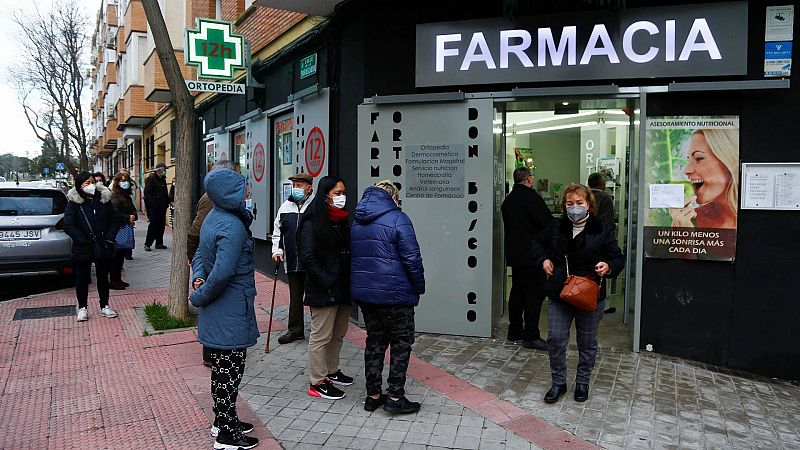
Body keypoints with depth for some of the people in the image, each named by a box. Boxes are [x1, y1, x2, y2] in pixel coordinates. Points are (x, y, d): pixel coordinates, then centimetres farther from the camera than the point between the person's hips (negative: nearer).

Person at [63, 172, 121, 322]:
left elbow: (114, 221, 5)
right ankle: (82, 308, 24)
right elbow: (68, 226, -12)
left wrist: (109, 239, -8)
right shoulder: (74, 202, -7)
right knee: (82, 279, 10)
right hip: (82, 249, -2)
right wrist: (84, 240, -18)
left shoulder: (105, 199, 1)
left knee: (103, 278, 13)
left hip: (103, 247, 2)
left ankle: (104, 306, 25)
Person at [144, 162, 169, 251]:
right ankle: (147, 244, 0)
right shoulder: (151, 178, -6)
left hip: (162, 206, 8)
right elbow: (147, 192, -13)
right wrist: (152, 203, -21)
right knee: (153, 225, -7)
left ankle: (159, 243, 17)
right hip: (154, 206, -8)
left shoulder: (163, 179, 17)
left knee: (161, 225, 9)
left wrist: (167, 201, 13)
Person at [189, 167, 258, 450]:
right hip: (231, 310, -10)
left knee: (222, 367, 20)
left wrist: (198, 278, 0)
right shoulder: (232, 227, -22)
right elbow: (223, 272, -30)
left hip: (218, 310, 10)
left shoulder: (213, 217, 9)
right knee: (229, 370, 2)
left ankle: (222, 421, 36)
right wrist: (200, 297, -16)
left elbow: (200, 254, 17)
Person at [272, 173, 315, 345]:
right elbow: (277, 231, 20)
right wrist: (277, 249, 8)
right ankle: (295, 329, 25)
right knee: (295, 296, 14)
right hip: (291, 261, 5)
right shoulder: (285, 207, 11)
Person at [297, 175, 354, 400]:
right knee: (321, 336, 1)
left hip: (343, 289, 8)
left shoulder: (343, 220, 13)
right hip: (323, 291, -8)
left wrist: (349, 283, 8)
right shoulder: (312, 223, -12)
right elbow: (307, 258, -17)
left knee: (338, 334, 19)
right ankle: (317, 383, 13)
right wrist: (327, 283, -18)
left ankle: (332, 371, 36)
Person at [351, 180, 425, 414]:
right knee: (401, 343, 6)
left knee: (374, 341, 16)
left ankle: (373, 395, 21)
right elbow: (411, 258, -14)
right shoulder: (397, 218, -11)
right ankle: (395, 397, 7)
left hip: (363, 292, 7)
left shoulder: (357, 222, 12)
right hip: (394, 294, -7)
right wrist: (419, 287, -3)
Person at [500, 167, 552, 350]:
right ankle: (531, 337, -2)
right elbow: (548, 223, -15)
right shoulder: (531, 197, -14)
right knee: (534, 295, -4)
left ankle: (515, 332, 20)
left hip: (514, 254, 9)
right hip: (531, 254, -8)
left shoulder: (508, 200, 13)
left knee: (517, 292, 14)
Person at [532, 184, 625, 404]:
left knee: (587, 343, 12)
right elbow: (538, 241, 20)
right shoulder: (556, 227, 1)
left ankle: (582, 382, 32)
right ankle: (558, 383, 19)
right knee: (555, 339, 0)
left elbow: (619, 258, 2)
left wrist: (608, 267, -19)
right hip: (559, 294, 2)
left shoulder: (602, 230, -6)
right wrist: (543, 260, 3)